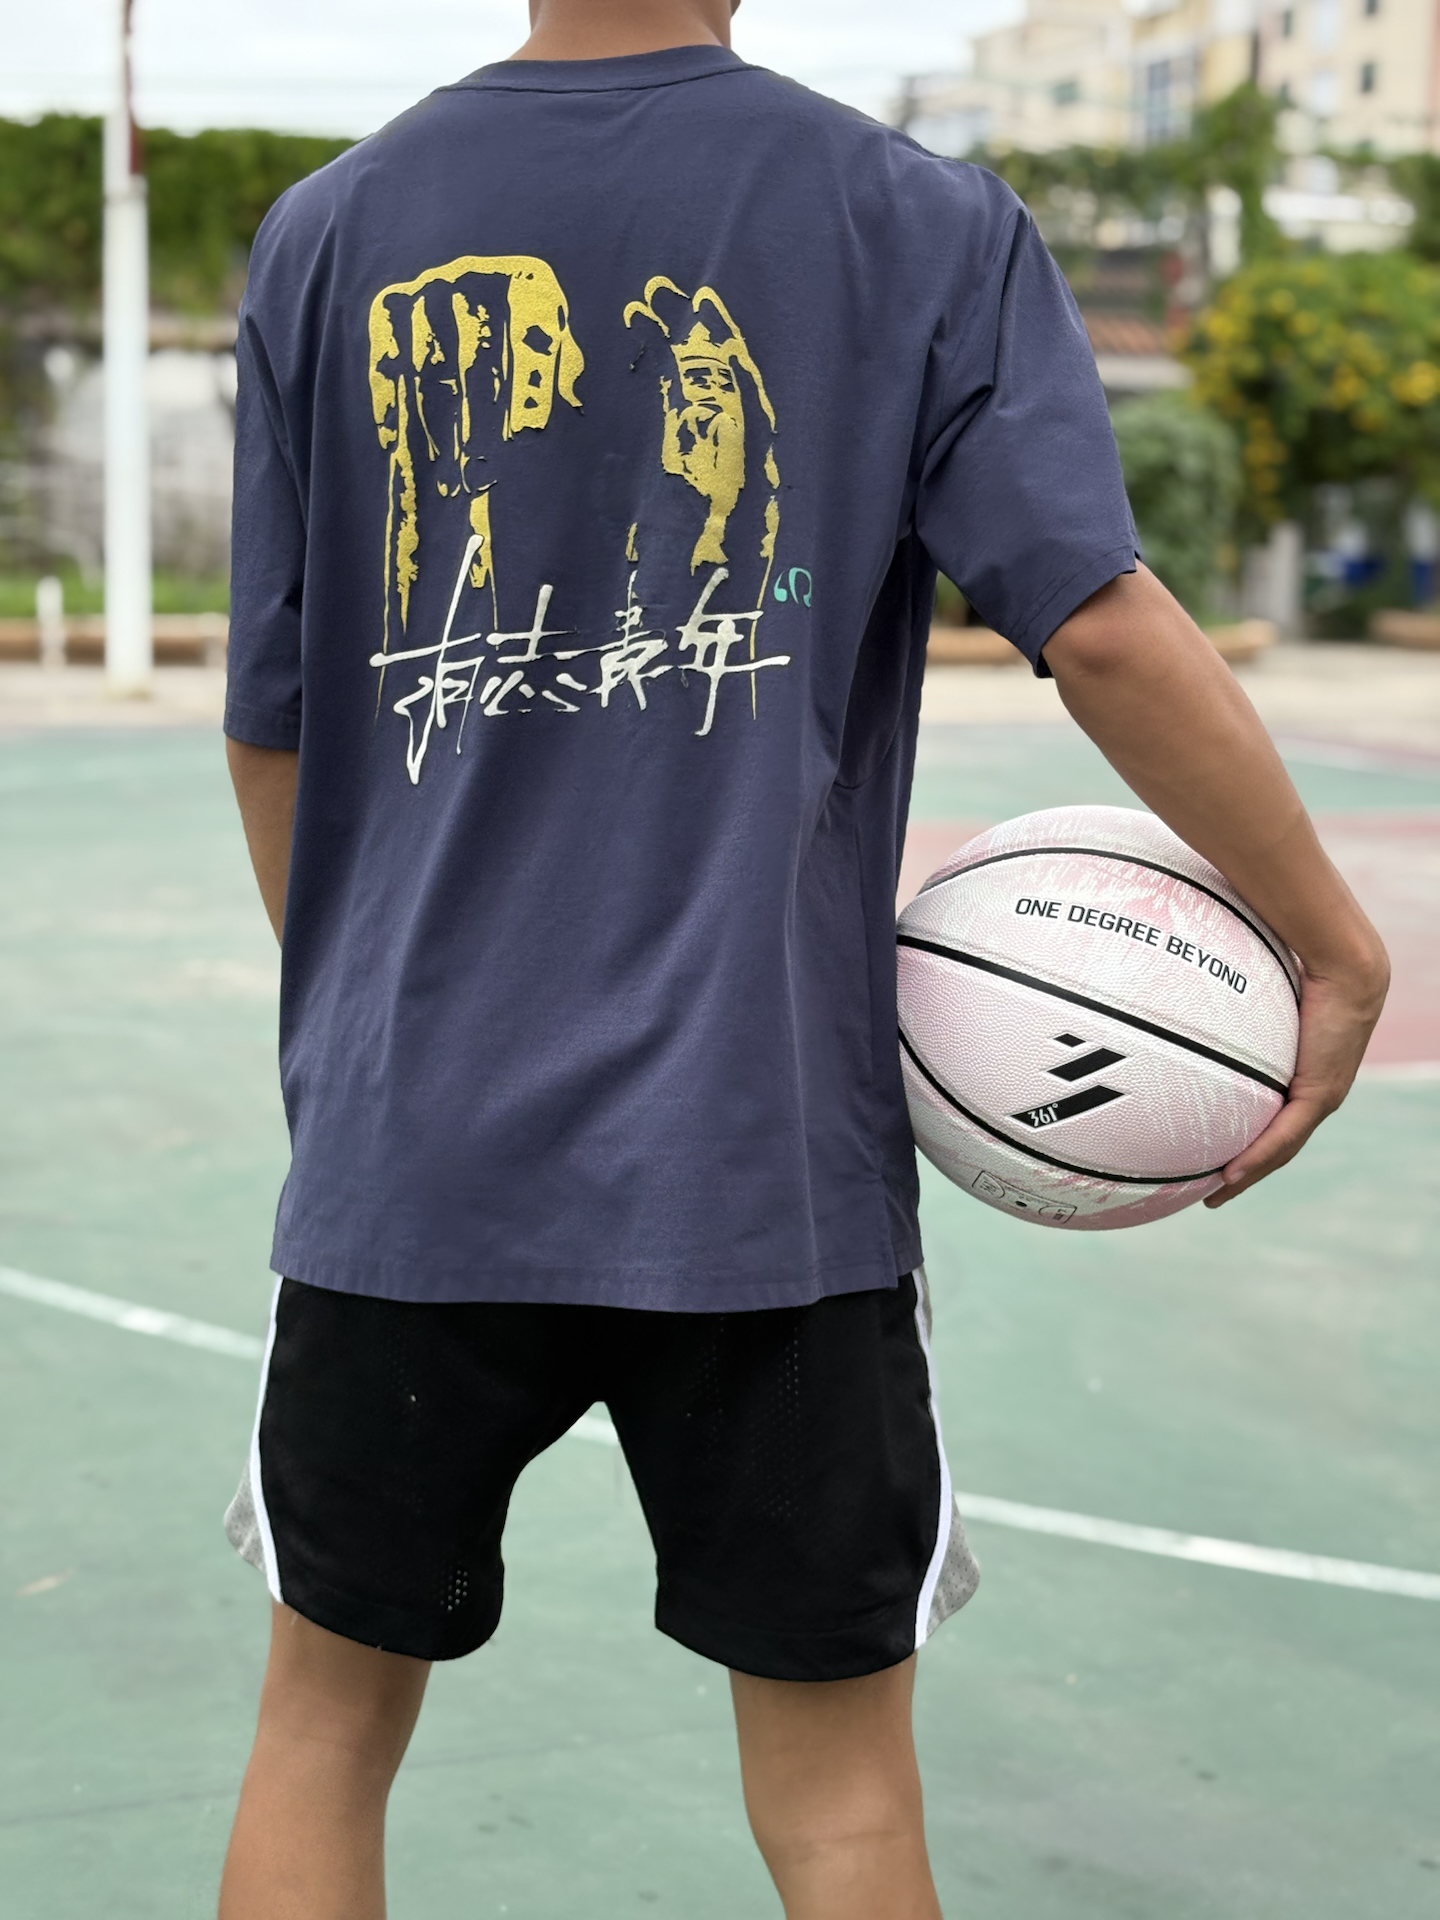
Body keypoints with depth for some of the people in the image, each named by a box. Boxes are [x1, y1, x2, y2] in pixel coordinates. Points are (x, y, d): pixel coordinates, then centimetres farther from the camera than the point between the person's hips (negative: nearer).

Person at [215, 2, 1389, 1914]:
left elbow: (274, 726, 7)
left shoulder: (328, 231, 4)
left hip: (406, 1159, 2)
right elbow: (1103, 622, -12)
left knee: (327, 1724, 19)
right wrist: (1337, 950, -1)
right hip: (767, 1161, -1)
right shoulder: (927, 224, -1)